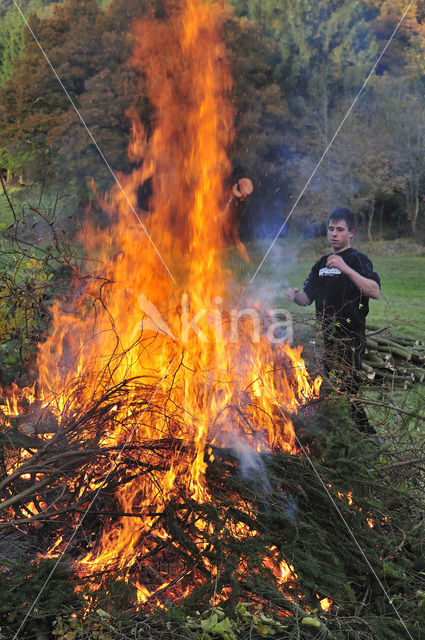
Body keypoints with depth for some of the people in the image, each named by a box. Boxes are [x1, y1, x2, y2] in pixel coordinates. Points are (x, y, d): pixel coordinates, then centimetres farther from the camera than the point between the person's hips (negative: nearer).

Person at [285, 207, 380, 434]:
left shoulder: (358, 260, -7)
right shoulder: (322, 263, 15)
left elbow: (375, 292, -24)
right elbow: (307, 298, 15)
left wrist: (346, 269, -33)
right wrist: (294, 296, -8)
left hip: (351, 340, -8)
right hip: (327, 338, 8)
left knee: (347, 391, -8)